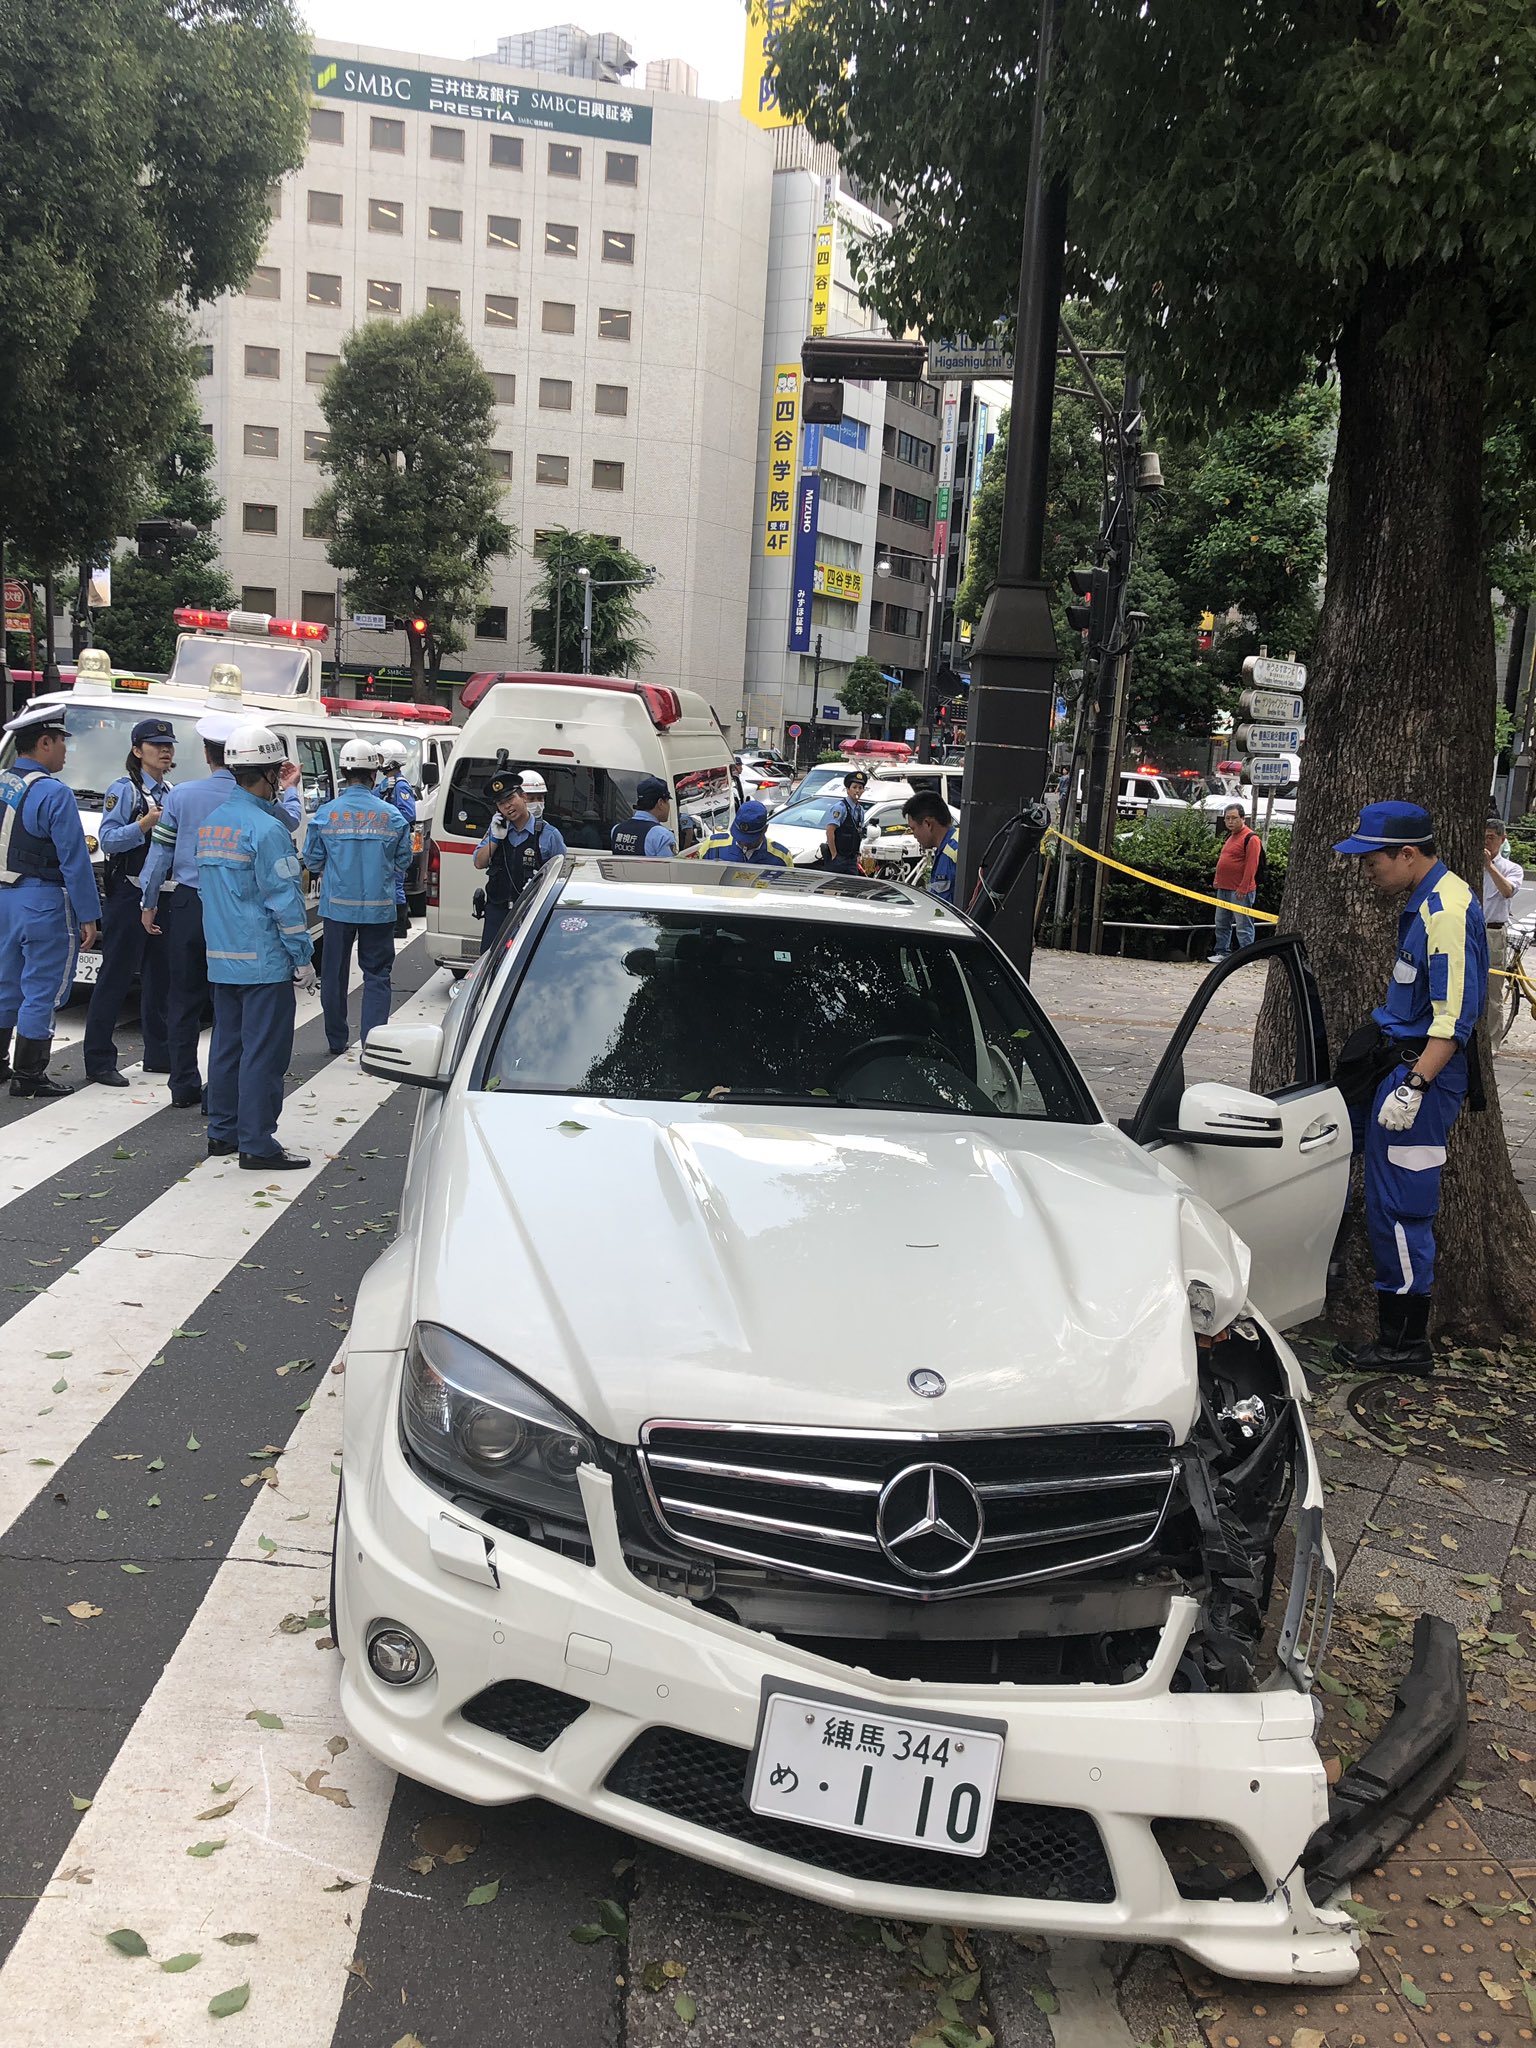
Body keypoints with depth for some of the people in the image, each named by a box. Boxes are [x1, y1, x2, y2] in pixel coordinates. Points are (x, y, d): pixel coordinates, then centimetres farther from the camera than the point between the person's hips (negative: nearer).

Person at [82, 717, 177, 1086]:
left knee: (160, 978, 13)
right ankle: (99, 1061, -2)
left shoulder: (170, 793, 16)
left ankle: (158, 1054, 23)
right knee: (115, 978, -5)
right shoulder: (124, 789, -7)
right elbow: (107, 839, -16)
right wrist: (142, 826, -28)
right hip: (128, 896, -8)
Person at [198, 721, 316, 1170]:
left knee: (227, 1044, 16)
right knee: (264, 1051, -4)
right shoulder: (265, 827, -15)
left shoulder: (209, 824, 11)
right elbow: (284, 899, -16)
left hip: (221, 959, 9)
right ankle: (256, 1145, -1)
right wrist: (302, 957, -11)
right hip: (264, 961, -9)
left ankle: (222, 1132, 24)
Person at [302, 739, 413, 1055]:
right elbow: (403, 862, 5)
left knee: (334, 972, 13)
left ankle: (337, 1041, 22)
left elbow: (312, 861, 4)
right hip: (379, 908, -1)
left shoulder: (326, 814, -5)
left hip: (337, 906, 1)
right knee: (376, 974, 6)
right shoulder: (392, 816, -5)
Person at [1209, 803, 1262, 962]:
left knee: (1243, 925, -5)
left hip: (1240, 891, -9)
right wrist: (1218, 880, 19)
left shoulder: (1251, 838, -12)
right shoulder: (1230, 837, 17)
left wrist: (1243, 889, -21)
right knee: (1221, 924, 15)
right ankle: (1222, 953, 24)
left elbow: (1251, 866, -18)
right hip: (1224, 889, 9)